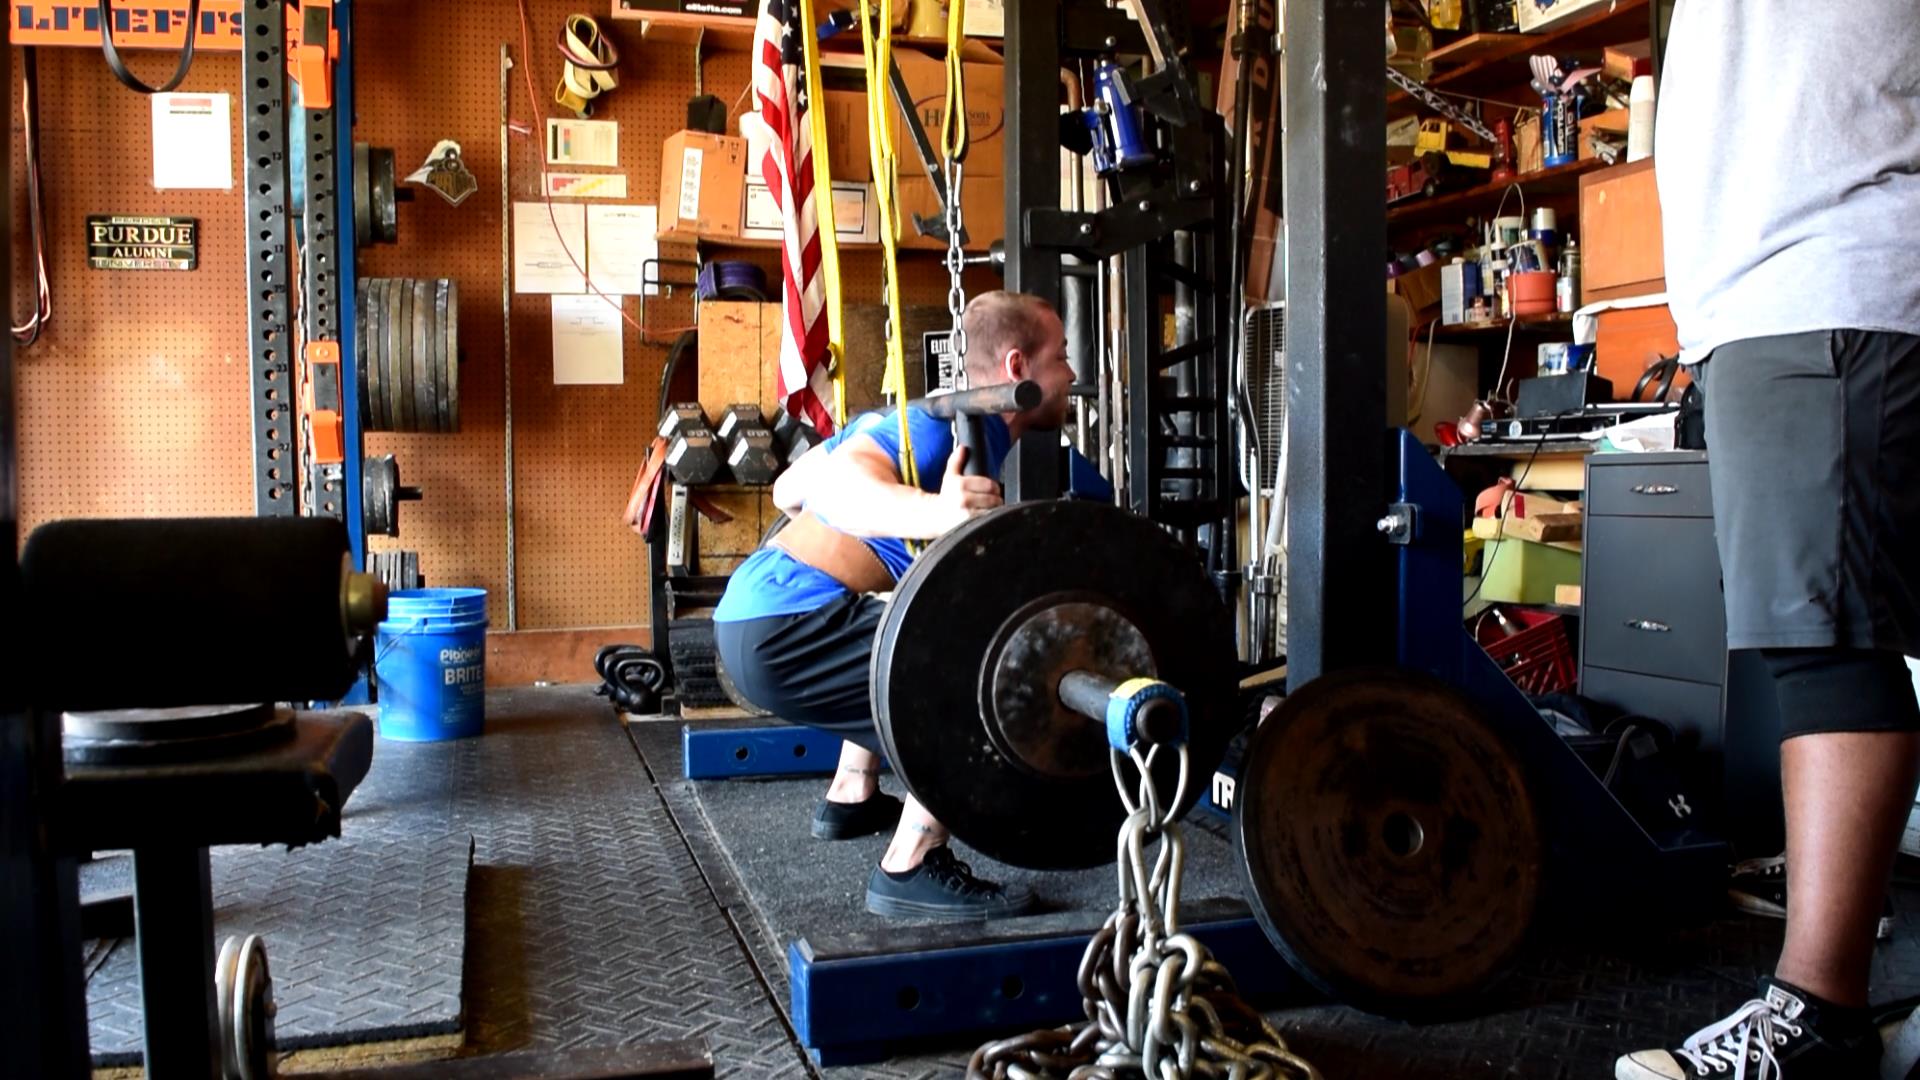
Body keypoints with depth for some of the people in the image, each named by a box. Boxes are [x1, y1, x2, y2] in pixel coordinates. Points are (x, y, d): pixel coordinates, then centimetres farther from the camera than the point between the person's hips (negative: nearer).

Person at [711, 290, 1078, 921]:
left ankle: (851, 799, 38)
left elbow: (789, 487, 24)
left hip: (752, 614, 10)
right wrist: (929, 513, -50)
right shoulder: (964, 426, -11)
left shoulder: (932, 415, 17)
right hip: (783, 630, -10)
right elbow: (835, 480, -31)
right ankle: (911, 870, -15)